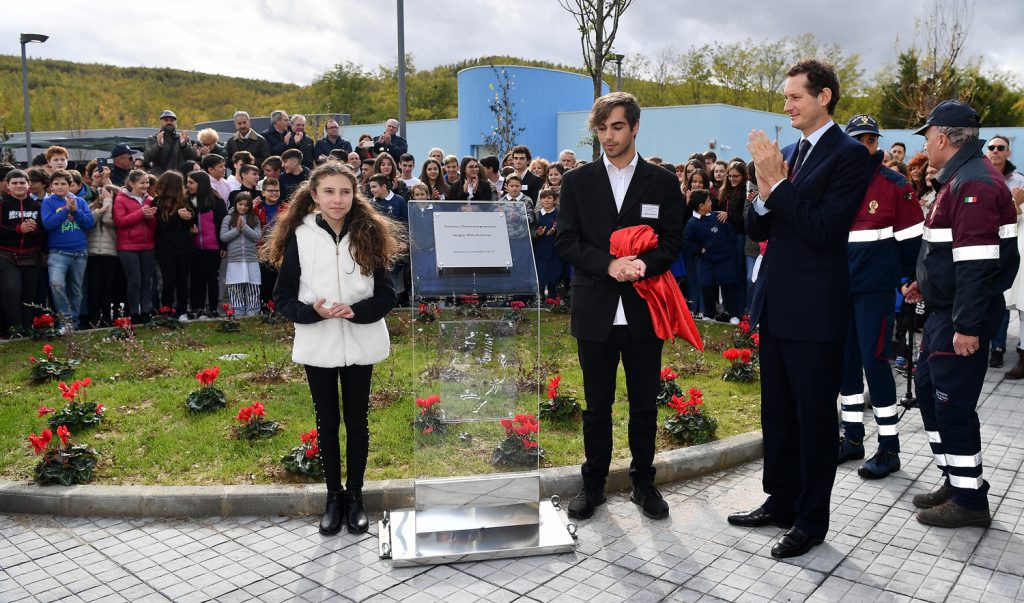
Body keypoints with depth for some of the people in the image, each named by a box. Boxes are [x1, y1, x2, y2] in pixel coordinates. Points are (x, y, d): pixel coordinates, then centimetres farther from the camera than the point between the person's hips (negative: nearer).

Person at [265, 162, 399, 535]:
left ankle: (354, 496, 26)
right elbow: (283, 298, -2)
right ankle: (333, 495, 28)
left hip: (360, 346, 0)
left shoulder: (369, 234, -2)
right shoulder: (299, 236, -4)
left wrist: (355, 311, -20)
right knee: (327, 422, 12)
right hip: (318, 346, 0)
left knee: (357, 421, 11)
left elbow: (386, 295, -3)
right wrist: (313, 311, -21)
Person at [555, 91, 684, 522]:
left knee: (645, 404, 10)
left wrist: (645, 264, -20)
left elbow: (672, 243, 0)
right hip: (595, 311, 0)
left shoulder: (663, 183, 4)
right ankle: (593, 484, 25)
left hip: (643, 311, 0)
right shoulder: (577, 181, 4)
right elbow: (565, 241, -2)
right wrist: (609, 264, -17)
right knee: (597, 405, 11)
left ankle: (643, 482, 28)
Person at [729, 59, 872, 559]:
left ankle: (812, 520, 18)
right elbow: (757, 230, 10)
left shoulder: (848, 155, -10)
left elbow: (823, 230, -20)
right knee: (777, 413, 17)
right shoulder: (787, 154, 13)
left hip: (815, 309, -8)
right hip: (775, 304, 8)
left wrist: (778, 183, -18)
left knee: (814, 417, 4)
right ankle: (781, 501, 33)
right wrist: (764, 192, -9)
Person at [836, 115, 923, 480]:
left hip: (876, 290, -5)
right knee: (846, 362, 10)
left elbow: (911, 240, -3)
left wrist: (907, 282, -3)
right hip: (841, 289, 5)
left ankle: (889, 449, 7)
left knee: (874, 363, -5)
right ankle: (853, 439, 23)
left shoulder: (895, 186, -5)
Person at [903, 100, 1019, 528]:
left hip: (962, 317, -11)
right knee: (927, 387, 16)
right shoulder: (961, 178, 15)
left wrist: (967, 325, -25)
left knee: (952, 403, -4)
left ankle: (970, 501, 10)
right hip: (945, 308, 11)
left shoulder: (974, 184, -19)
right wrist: (928, 284, 20)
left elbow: (978, 263, -25)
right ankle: (955, 481, 28)